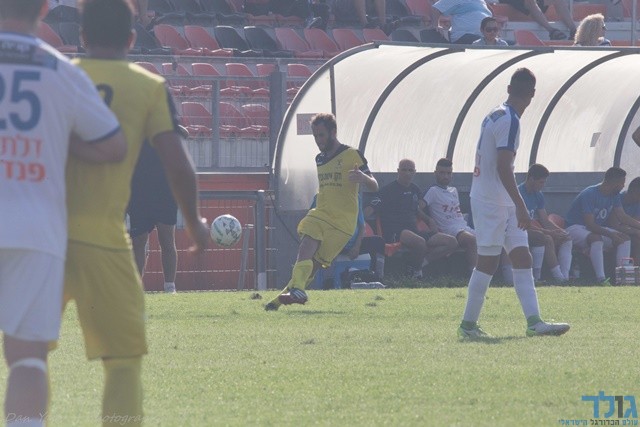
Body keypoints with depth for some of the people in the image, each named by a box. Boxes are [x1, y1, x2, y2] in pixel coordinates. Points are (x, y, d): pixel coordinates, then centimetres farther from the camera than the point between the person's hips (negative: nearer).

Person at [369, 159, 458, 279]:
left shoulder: (415, 190, 20)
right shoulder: (388, 190, -2)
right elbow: (371, 210, -7)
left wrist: (429, 220, 18)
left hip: (413, 231, 8)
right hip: (395, 233, -8)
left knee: (451, 242, -6)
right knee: (420, 242, -40)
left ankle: (420, 262, -11)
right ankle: (415, 269, -13)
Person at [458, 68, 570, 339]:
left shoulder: (495, 116, 12)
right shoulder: (509, 121, -16)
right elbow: (503, 167, -23)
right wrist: (520, 205, -24)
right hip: (493, 202, -9)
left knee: (522, 258, 2)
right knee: (488, 262, -4)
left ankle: (534, 322, -5)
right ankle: (468, 324, 3)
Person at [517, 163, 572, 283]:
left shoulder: (538, 195, 12)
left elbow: (545, 221, 12)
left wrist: (559, 231, -8)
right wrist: (547, 232, -27)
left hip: (535, 229, 9)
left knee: (566, 238, -6)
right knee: (546, 239, -33)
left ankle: (565, 276, -20)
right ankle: (558, 276, -31)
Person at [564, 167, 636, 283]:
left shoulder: (614, 195, 2)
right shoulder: (589, 194, -25)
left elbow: (622, 217, 10)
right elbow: (590, 225, -29)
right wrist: (610, 234, -39)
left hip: (598, 229, 9)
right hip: (576, 228, -9)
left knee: (625, 239, -9)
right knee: (596, 239, -39)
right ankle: (601, 278, -46)